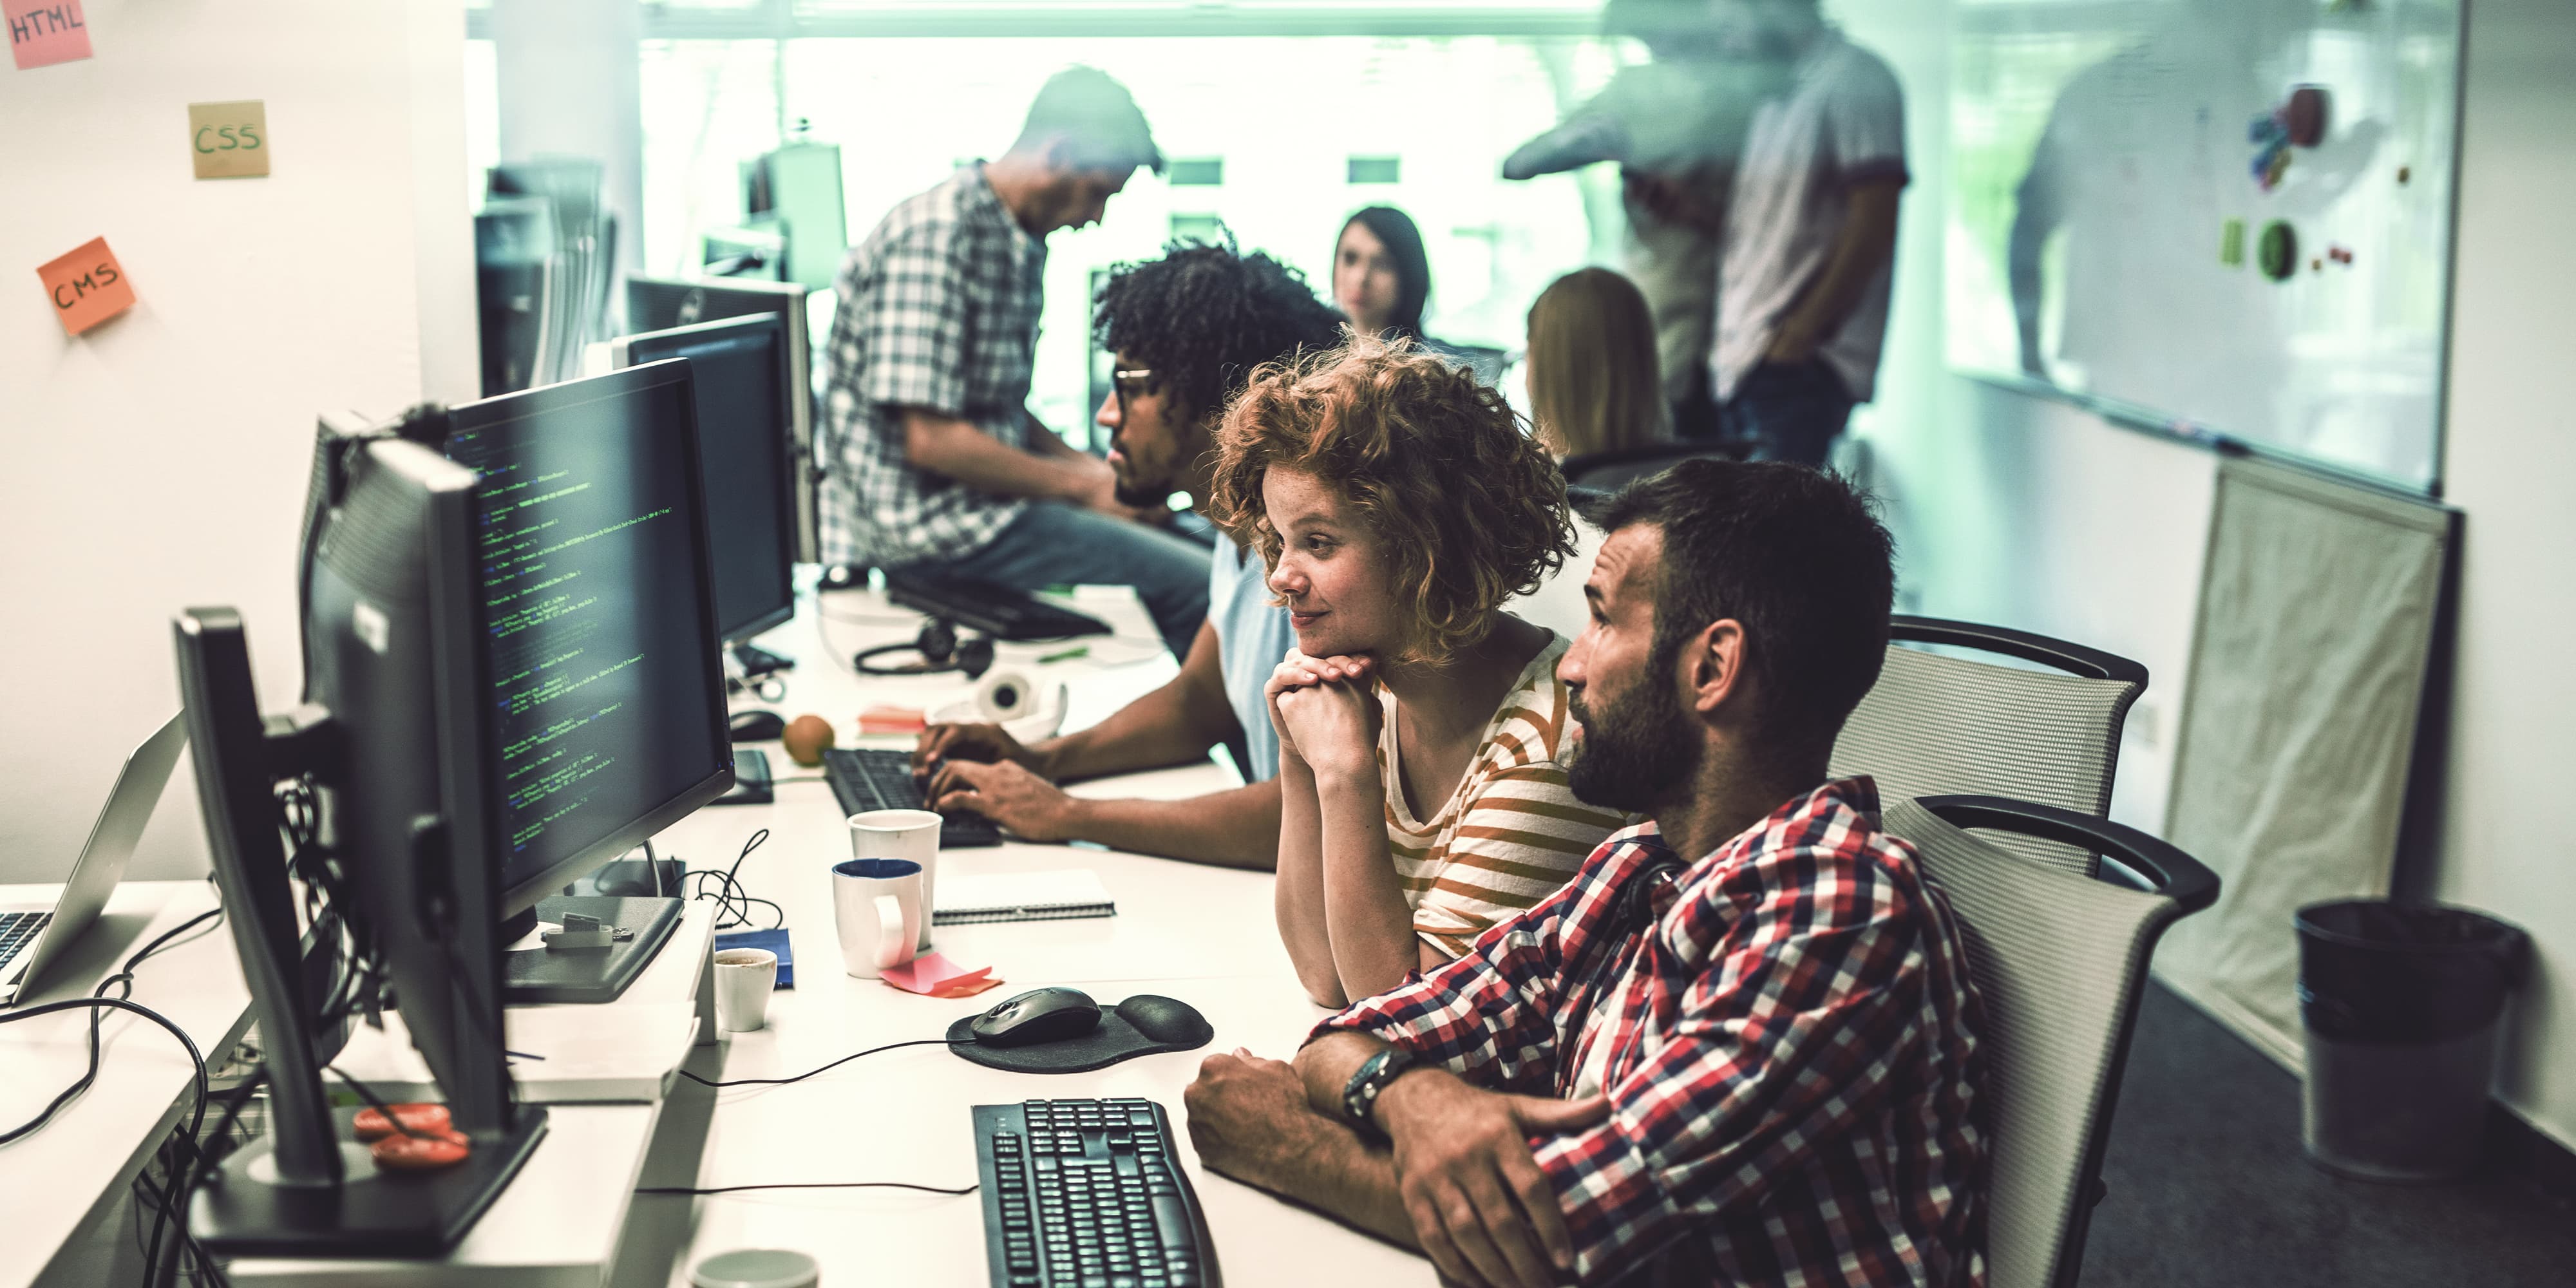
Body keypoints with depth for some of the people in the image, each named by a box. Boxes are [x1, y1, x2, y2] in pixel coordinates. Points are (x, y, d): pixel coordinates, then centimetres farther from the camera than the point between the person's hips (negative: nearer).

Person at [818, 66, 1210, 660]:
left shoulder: (1020, 243, 12)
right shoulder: (934, 238, -18)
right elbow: (930, 439, -23)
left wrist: (1090, 468, 6)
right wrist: (1082, 487, -14)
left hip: (982, 497, 10)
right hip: (927, 518, -10)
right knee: (1198, 586, -16)